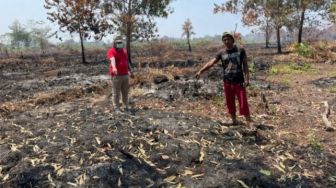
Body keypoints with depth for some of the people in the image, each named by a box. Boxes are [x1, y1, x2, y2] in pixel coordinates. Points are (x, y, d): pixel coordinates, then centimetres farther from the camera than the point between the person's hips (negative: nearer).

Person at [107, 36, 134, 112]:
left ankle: (126, 106, 26)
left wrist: (130, 71, 23)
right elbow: (112, 60, -29)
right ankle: (116, 108, 9)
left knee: (125, 92, 14)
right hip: (116, 75, -6)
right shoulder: (111, 51, -8)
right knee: (116, 92, 0)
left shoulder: (124, 50, 14)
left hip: (125, 74, 7)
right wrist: (114, 68, -47)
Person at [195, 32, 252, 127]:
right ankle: (234, 121, 26)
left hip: (239, 82, -2)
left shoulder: (240, 50, -2)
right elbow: (211, 62, -6)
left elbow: (245, 65, -2)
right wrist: (200, 71, -17)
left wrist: (247, 79, -10)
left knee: (243, 103, -4)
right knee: (230, 103, 10)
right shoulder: (221, 53, 1)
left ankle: (249, 123, 4)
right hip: (227, 82, 3)